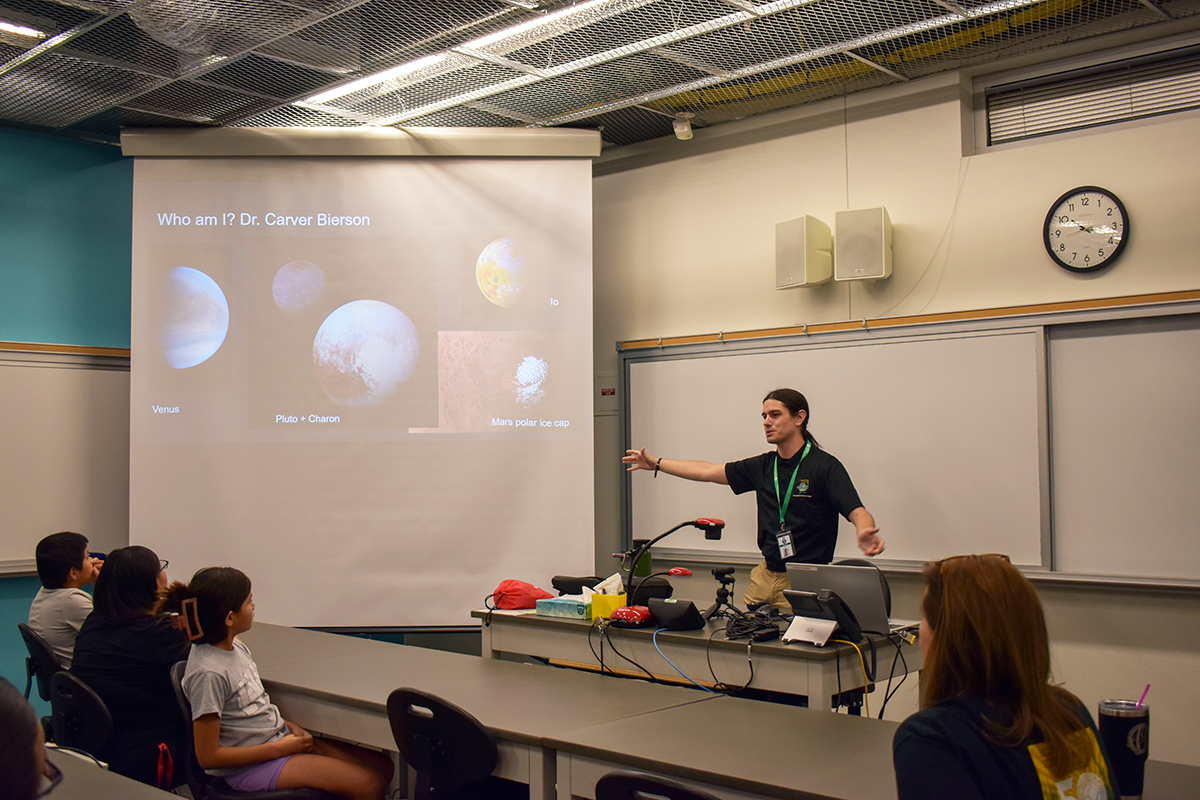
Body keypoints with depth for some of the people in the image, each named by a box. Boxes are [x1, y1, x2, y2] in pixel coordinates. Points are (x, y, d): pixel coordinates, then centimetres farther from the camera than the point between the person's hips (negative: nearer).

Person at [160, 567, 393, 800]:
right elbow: (208, 757, -20)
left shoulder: (236, 647, 5)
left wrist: (289, 726, 2)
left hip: (280, 740, 9)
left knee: (382, 766, 1)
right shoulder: (208, 673, -23)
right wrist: (279, 749, -17)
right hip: (250, 765, -9)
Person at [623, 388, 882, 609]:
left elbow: (857, 512, -20)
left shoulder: (824, 466, -9)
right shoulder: (763, 466, 10)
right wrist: (655, 463, 17)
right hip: (765, 576, 6)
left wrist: (865, 533, -43)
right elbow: (708, 471, 16)